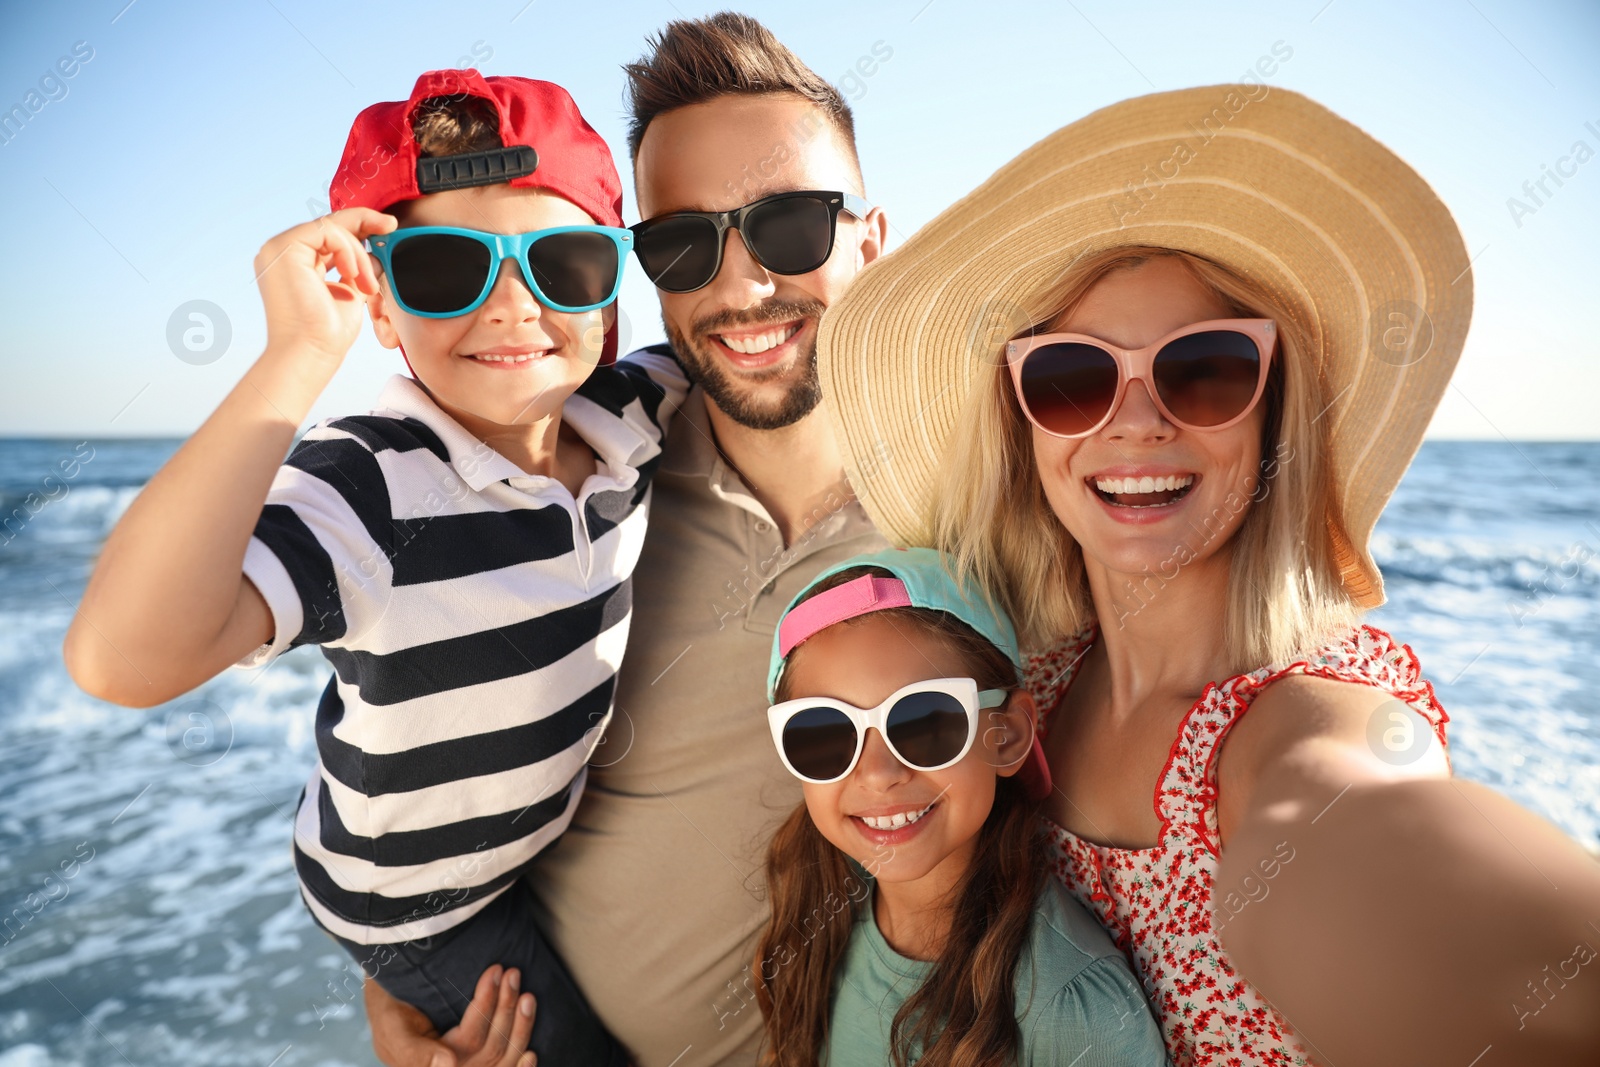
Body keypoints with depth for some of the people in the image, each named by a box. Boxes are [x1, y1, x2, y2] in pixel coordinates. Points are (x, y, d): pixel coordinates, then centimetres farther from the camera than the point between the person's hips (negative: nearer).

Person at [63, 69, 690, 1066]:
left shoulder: (633, 416, -16)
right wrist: (300, 353, -49)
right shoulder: (370, 489, -34)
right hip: (425, 903, -6)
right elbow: (124, 659, -49)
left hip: (565, 831, 6)